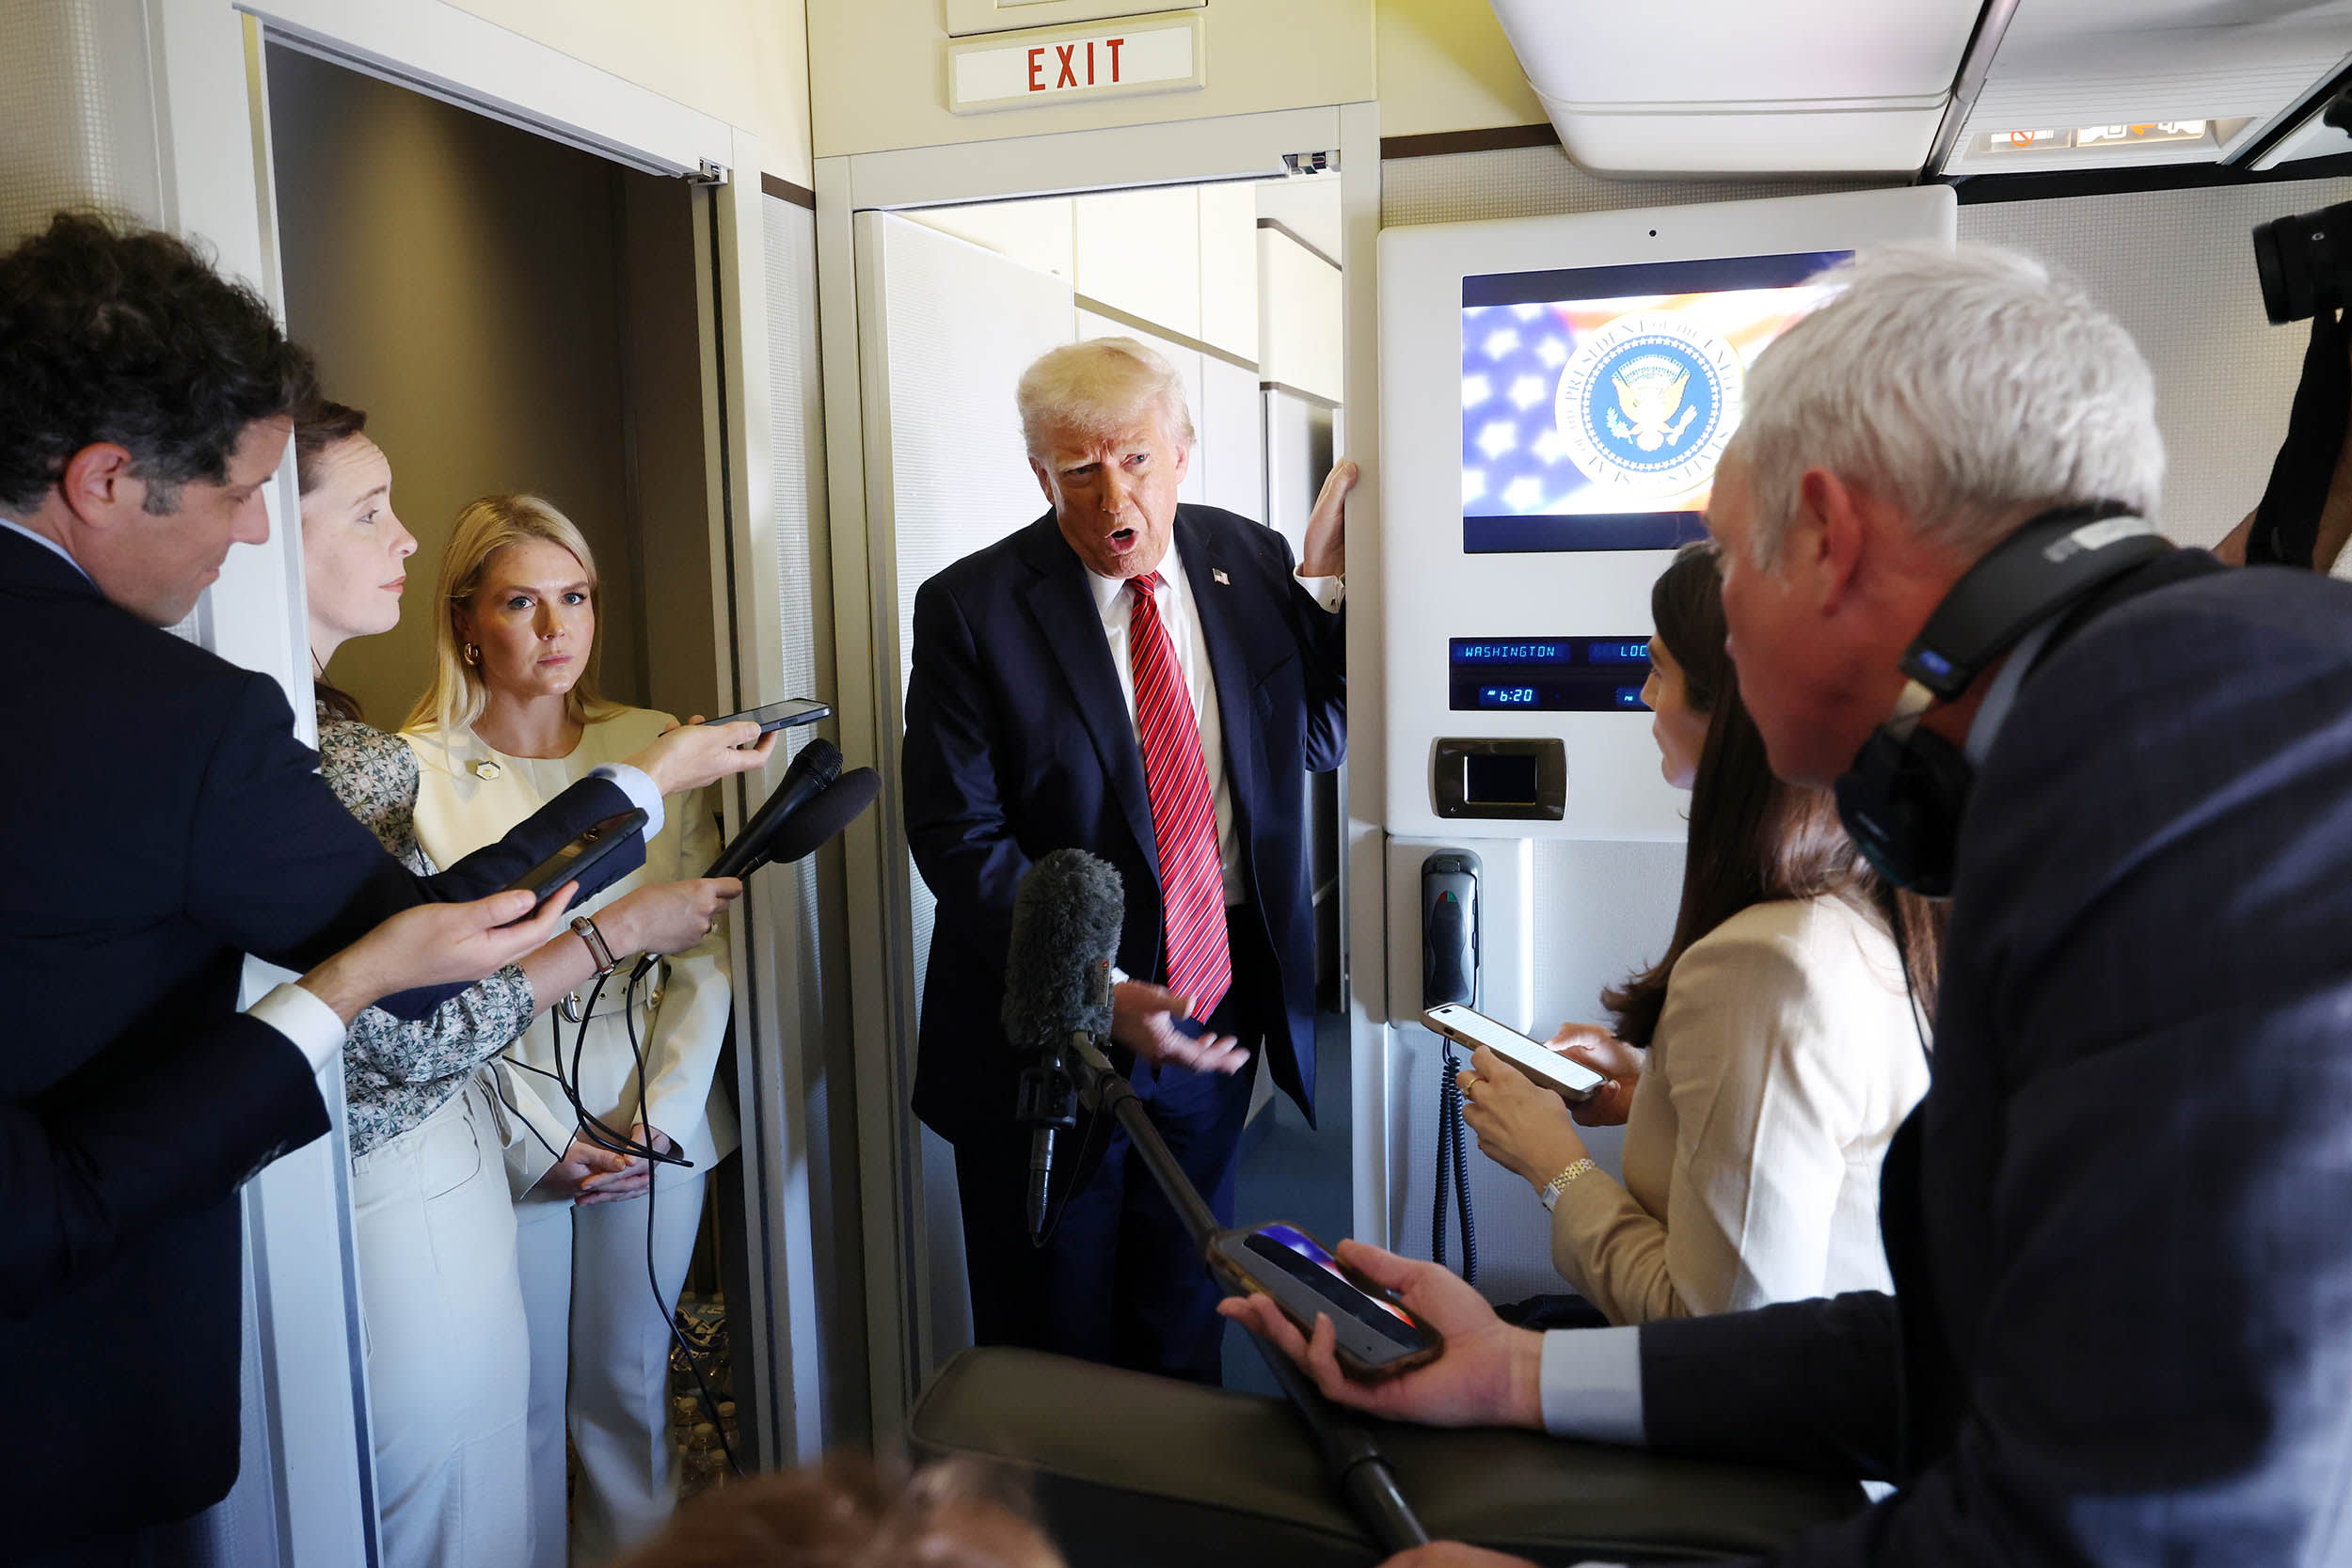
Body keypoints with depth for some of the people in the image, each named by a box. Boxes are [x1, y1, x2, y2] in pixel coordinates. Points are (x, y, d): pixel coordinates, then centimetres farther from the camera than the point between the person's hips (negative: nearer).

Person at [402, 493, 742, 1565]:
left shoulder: (653, 747, 1)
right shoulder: (414, 771, -6)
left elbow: (706, 953, 1)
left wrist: (661, 1110, -8)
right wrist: (543, 1141, -10)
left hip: (656, 1121, 2)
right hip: (505, 1137, -2)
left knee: (630, 1386, 14)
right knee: (524, 1407, 9)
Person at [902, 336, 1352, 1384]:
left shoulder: (1249, 565, 0)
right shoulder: (971, 607, -11)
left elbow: (1317, 742, 5)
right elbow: (958, 837, -14)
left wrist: (1322, 582, -8)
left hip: (1215, 1013, 4)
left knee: (1183, 1326, 23)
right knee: (1050, 1350, 14)